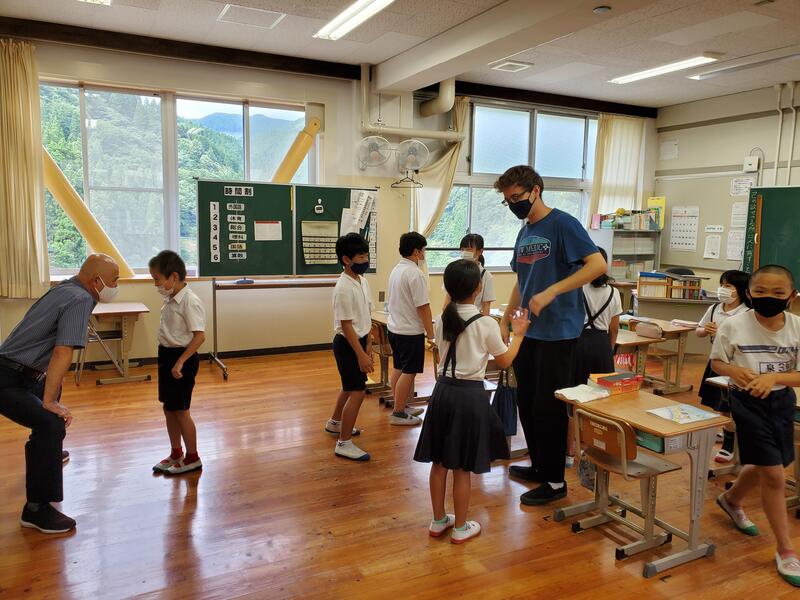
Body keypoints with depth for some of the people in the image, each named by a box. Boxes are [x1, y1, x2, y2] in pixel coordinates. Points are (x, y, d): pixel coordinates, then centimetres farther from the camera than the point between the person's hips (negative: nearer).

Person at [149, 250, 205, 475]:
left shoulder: (189, 301, -20)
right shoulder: (171, 299, 7)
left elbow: (199, 336, -24)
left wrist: (180, 362, -25)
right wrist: (167, 358, 13)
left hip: (182, 358, -9)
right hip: (167, 355, 9)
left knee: (180, 410, 2)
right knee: (168, 408, 16)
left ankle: (192, 458, 18)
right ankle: (176, 454, 31)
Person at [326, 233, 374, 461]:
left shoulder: (362, 281, 5)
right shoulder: (344, 288, -23)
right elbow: (346, 325, -23)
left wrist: (368, 344, 15)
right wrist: (361, 355, -23)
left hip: (359, 339, 9)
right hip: (347, 343, -9)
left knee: (350, 386, 24)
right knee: (358, 392, -7)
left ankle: (335, 423, 46)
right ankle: (344, 444, 3)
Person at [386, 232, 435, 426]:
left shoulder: (396, 270, 9)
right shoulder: (415, 274, -20)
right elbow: (423, 307, -21)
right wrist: (431, 333, -13)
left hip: (395, 328, 9)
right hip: (411, 331, -9)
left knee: (398, 369, 16)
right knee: (409, 372, 0)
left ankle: (402, 406, 28)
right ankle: (398, 413, 6)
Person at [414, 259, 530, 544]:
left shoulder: (441, 320, 0)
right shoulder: (487, 325, -13)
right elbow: (505, 362, 0)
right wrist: (519, 334, 13)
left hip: (443, 390, 5)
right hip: (470, 394, -5)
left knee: (439, 461, 15)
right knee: (462, 467, 7)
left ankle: (438, 521, 29)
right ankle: (460, 527, 22)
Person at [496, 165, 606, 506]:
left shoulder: (562, 224, -11)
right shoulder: (524, 233, 13)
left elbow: (598, 264, -21)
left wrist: (551, 292, -26)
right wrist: (505, 321, 14)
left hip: (557, 333, -8)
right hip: (527, 331, 8)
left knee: (549, 409, 0)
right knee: (526, 404, 15)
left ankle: (555, 481, 16)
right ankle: (539, 465, 32)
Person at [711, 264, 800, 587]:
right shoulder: (734, 325, -17)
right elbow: (716, 362, -5)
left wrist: (774, 377, -27)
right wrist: (734, 370, -26)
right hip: (748, 402, -4)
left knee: (763, 467, 21)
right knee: (774, 475, -3)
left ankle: (731, 499, 53)